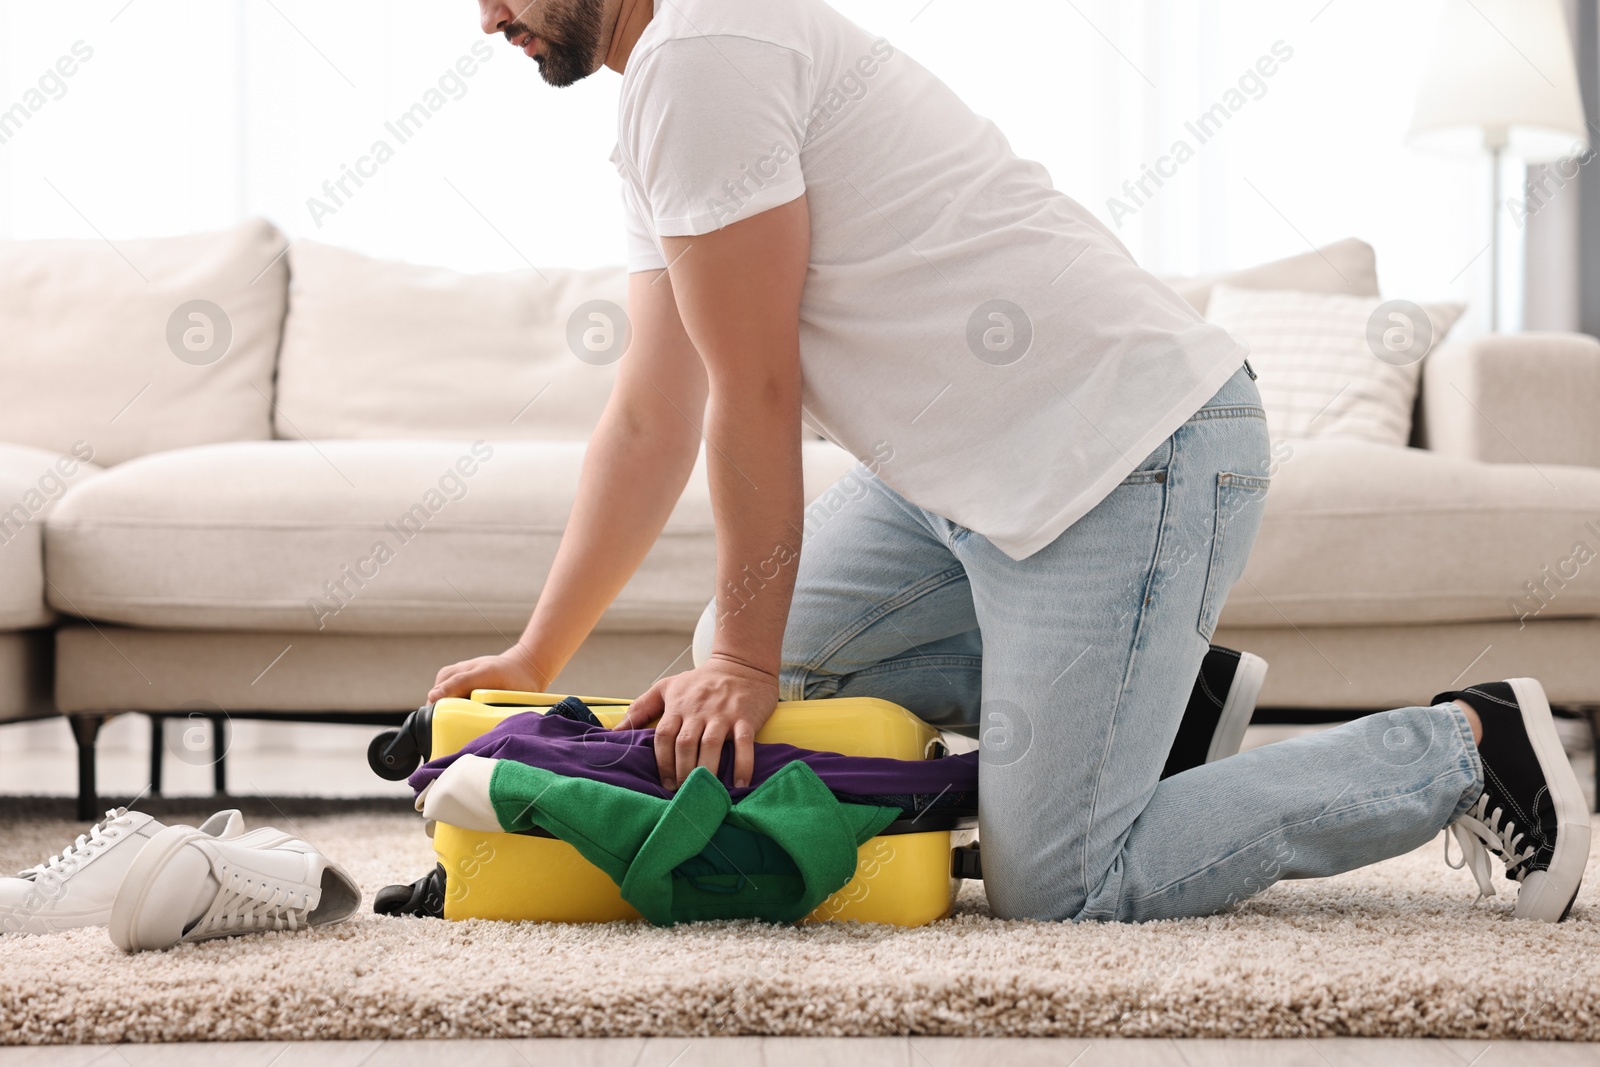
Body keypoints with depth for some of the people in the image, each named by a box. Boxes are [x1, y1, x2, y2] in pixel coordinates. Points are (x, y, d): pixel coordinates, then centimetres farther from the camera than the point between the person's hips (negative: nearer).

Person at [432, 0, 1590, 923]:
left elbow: (754, 398, -15)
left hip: (1131, 454, -10)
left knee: (1057, 888, -11)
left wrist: (745, 664, -7)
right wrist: (534, 660, 18)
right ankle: (1148, 688, 17)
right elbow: (652, 425, 18)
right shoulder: (661, 108, 17)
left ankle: (1463, 747, 3)